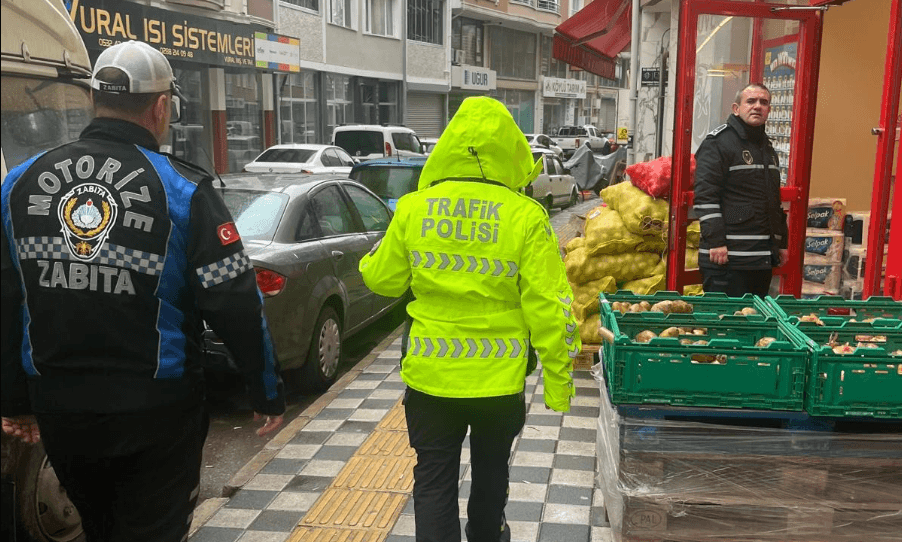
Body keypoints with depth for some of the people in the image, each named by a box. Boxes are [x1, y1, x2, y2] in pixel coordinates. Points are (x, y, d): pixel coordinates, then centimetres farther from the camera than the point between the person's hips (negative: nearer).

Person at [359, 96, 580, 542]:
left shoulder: (413, 208, -8)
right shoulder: (526, 216, -13)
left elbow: (383, 280, 4)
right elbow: (548, 307, -11)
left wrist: (373, 257, 26)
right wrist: (558, 378, -1)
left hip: (430, 376, 0)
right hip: (500, 378, 1)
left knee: (434, 481, 12)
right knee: (490, 470, 25)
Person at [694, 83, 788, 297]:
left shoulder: (767, 147, 21)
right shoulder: (718, 143, -6)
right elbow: (705, 197, -15)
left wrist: (781, 243, 25)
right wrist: (716, 242, -21)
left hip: (763, 256, 8)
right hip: (728, 255, -8)